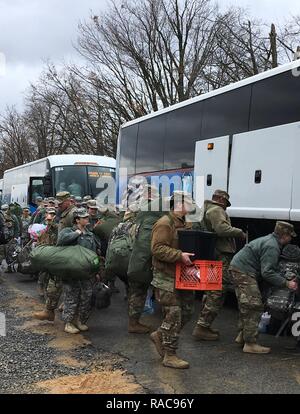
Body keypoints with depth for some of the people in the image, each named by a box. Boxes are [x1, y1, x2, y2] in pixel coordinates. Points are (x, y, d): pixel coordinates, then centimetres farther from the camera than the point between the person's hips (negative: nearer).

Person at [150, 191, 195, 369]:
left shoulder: (184, 224, 18)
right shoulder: (164, 224, -14)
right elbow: (157, 249, -22)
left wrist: (191, 256, 11)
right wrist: (179, 255, -28)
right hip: (167, 278, -9)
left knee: (187, 311, 12)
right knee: (173, 315, -6)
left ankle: (160, 335, 31)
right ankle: (170, 356, 5)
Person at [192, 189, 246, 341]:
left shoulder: (207, 210, 23)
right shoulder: (216, 210, -11)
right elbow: (222, 229, -26)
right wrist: (240, 232, -12)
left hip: (212, 256, 11)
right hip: (221, 257, -11)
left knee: (211, 291, 19)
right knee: (218, 292, -8)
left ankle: (203, 326, 26)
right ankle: (202, 327, -8)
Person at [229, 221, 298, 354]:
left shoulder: (270, 241, 15)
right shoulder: (272, 247, -19)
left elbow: (272, 269, 19)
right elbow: (267, 272, -25)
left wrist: (286, 279, 10)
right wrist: (286, 283, -21)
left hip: (238, 269, 11)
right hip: (244, 272, -11)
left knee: (246, 307, 20)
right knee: (254, 307, -9)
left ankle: (242, 336, 30)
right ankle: (250, 344, -7)